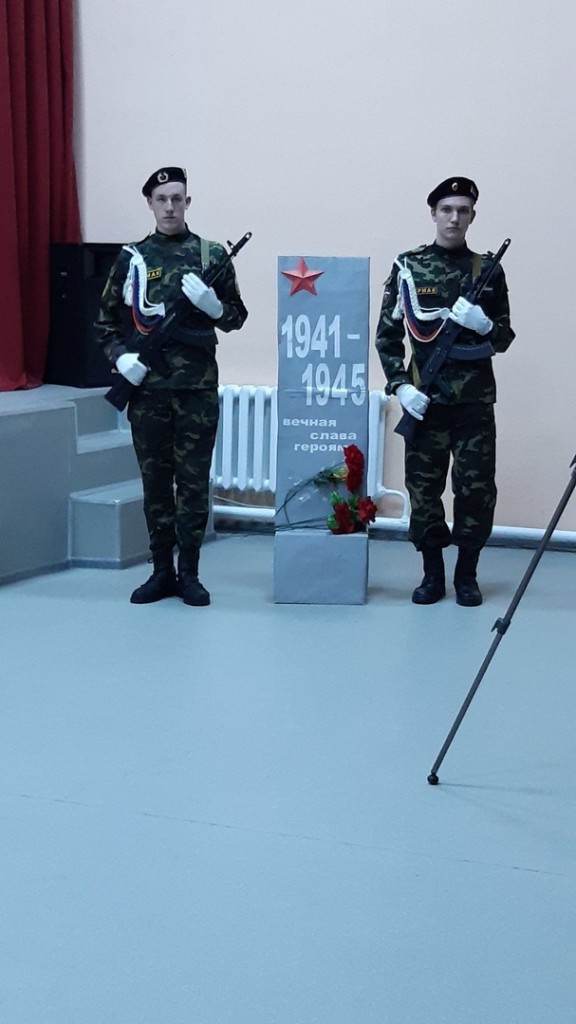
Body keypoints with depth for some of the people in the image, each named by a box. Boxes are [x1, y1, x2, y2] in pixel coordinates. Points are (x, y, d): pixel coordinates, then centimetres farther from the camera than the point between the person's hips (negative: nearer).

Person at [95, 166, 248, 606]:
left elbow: (237, 318, 8)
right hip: (147, 388, 1)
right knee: (155, 480, 7)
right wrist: (121, 355, -5)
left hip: (198, 388, -1)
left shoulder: (212, 255, 5)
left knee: (194, 482, 2)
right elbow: (107, 321, 11)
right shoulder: (132, 258, 6)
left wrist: (212, 304, -11)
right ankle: (161, 572, 16)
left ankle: (189, 573, 11)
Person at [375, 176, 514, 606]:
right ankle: (433, 574, 16)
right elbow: (388, 335, 5)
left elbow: (504, 339, 9)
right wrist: (400, 385, -6)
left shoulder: (489, 270, 7)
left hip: (476, 401, 0)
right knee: (423, 487, 3)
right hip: (425, 399, 0)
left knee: (476, 488, 0)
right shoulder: (408, 267, 4)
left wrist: (483, 324, -13)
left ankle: (467, 574, 14)